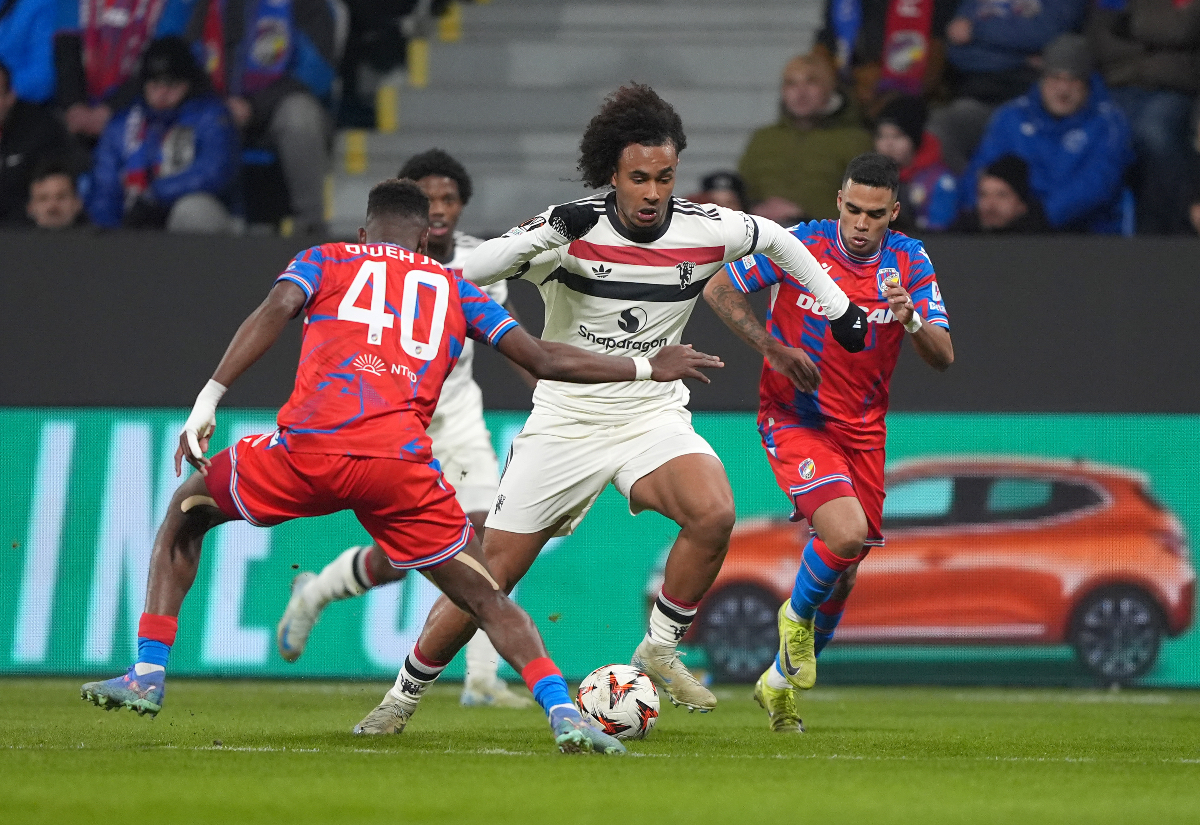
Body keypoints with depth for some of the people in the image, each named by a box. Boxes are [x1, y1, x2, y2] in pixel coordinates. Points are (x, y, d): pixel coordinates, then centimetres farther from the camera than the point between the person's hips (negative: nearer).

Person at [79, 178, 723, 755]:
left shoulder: (325, 260, 24)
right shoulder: (453, 288, 27)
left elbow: (275, 311, 3)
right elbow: (543, 360, 22)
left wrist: (209, 399, -4)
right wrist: (649, 368, 34)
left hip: (308, 446, 0)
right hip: (401, 463, 1)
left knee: (187, 510, 26)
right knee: (485, 597, 13)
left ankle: (148, 673, 17)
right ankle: (563, 713, -7)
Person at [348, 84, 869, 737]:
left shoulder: (707, 231, -9)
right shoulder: (574, 229, -15)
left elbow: (777, 240, 12)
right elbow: (471, 272, -24)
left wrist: (838, 309, 18)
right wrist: (548, 235, -37)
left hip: (655, 419, 1)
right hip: (564, 425, -1)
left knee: (714, 515, -30)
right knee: (489, 577, -2)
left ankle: (660, 651, -8)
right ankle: (403, 696, 19)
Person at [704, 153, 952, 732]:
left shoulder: (910, 262, -4)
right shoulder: (800, 245, -13)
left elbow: (943, 357, -8)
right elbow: (719, 290, -2)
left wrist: (910, 317, -29)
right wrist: (771, 346, -15)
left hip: (862, 431, 4)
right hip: (793, 419, -4)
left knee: (842, 576, 9)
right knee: (845, 532, -27)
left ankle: (782, 681, 33)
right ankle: (796, 616, 4)